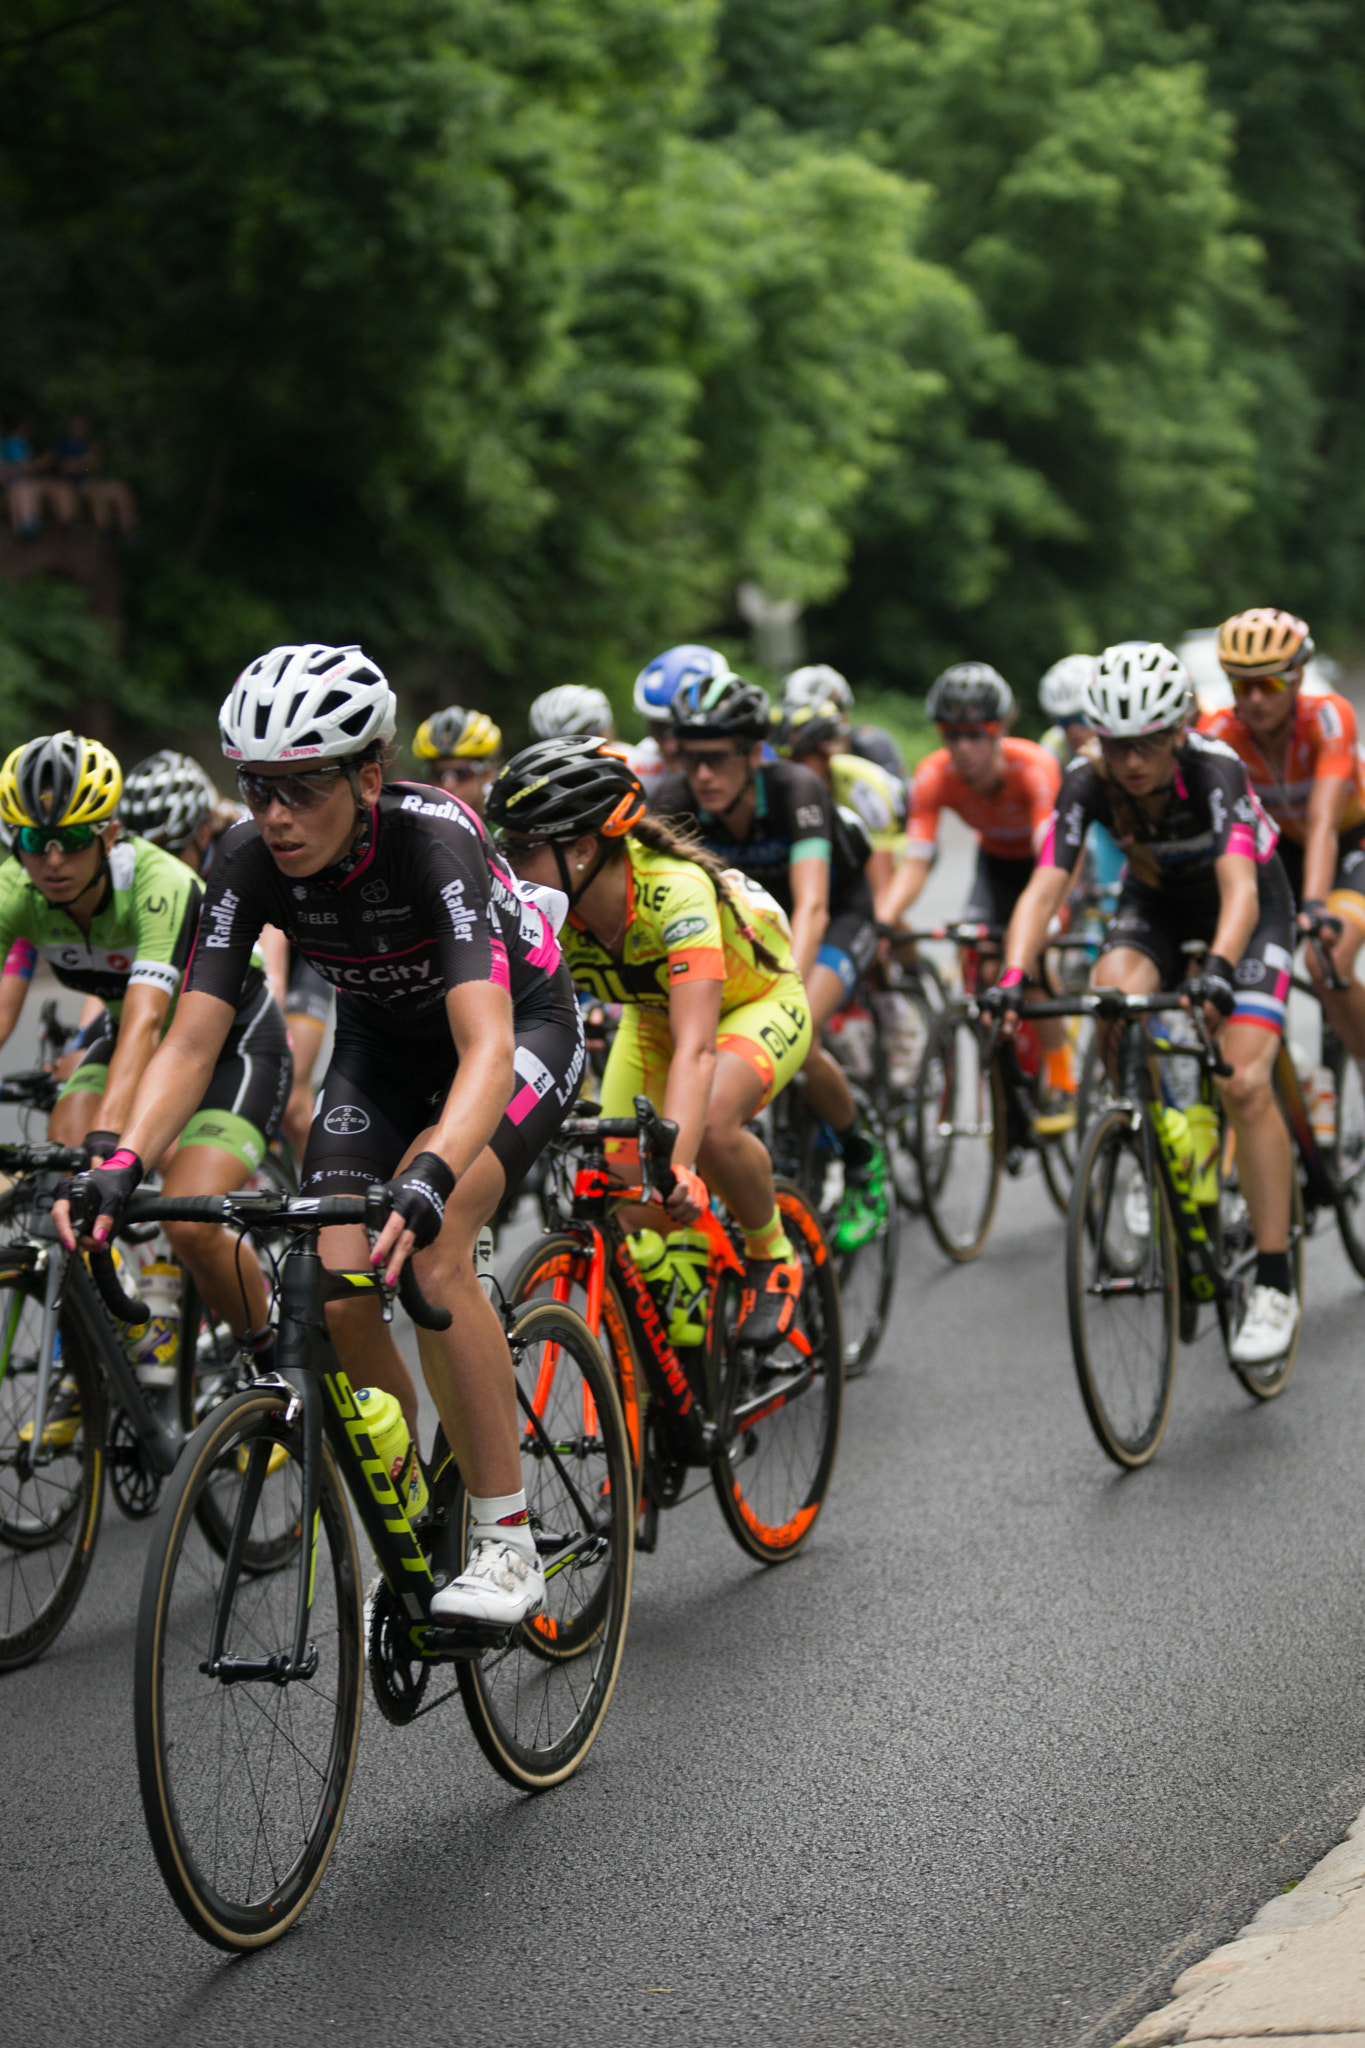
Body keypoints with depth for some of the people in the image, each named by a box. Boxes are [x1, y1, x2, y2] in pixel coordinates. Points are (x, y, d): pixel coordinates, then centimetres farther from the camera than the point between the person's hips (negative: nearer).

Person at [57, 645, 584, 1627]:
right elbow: (190, 1042, -24)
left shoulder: (432, 839, -36)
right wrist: (122, 1166, -42)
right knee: (338, 1299, -15)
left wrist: (427, 1178, -64)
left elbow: (486, 1044, -47)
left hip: (523, 1024, -5)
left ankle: (509, 1546, -21)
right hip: (385, 1039, 5)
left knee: (427, 1246, -30)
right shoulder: (252, 862, -23)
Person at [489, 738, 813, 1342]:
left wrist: (676, 1164, -63)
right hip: (652, 1016, 6)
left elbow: (695, 1046, -50)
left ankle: (773, 1258, -7)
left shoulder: (675, 891, -40)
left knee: (710, 1124, -34)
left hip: (758, 1003, -6)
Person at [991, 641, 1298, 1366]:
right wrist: (1012, 978, -49)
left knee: (1244, 1083, -19)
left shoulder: (1215, 771, -34)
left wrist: (1217, 971, -63)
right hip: (1158, 899, 3)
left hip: (1248, 904, -3)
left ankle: (1274, 1285, -13)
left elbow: (1239, 889, -45)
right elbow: (1044, 888, -32)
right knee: (1112, 995, -31)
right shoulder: (1088, 784, -25)